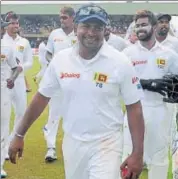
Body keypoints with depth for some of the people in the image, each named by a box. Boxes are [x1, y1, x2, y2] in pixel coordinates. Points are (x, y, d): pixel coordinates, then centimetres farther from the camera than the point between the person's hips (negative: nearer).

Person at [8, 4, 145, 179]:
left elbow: (134, 108, -8)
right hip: (72, 142, 3)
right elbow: (41, 97, 6)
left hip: (106, 144, -3)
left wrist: (137, 154, -11)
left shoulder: (120, 62, -12)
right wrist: (19, 135, 7)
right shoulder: (60, 59, -3)